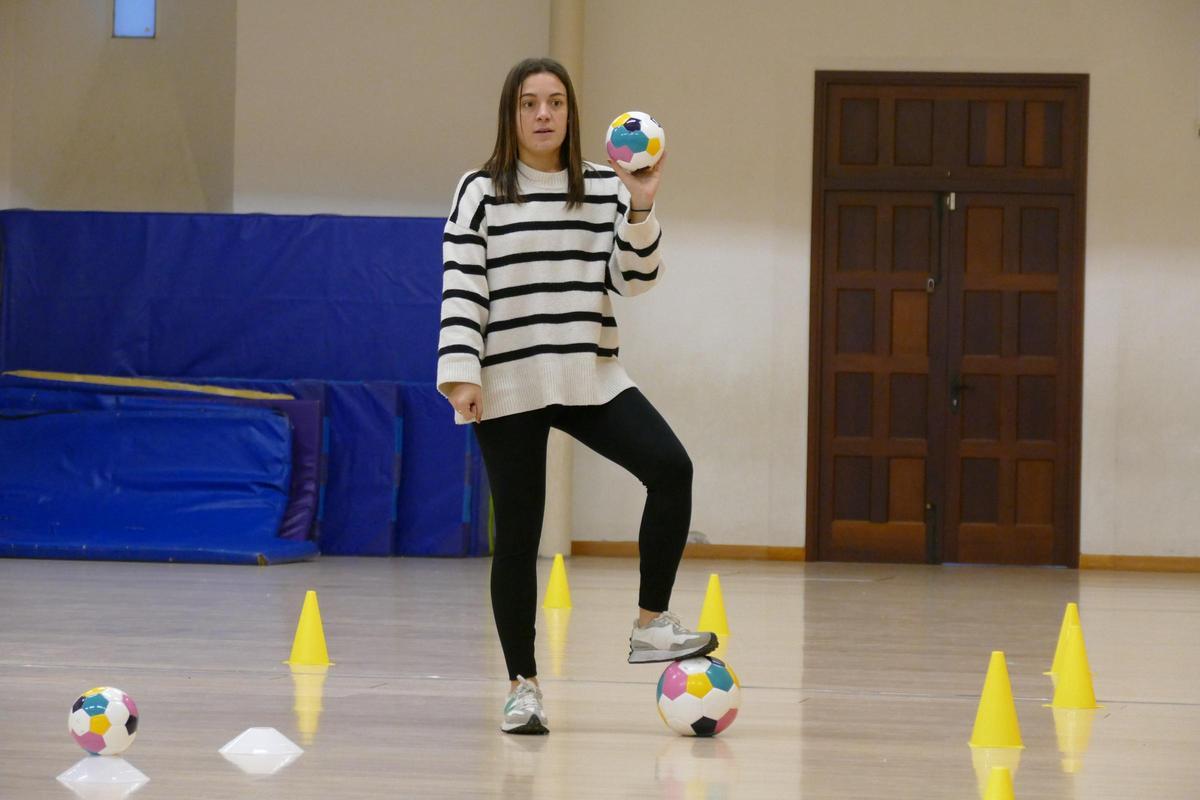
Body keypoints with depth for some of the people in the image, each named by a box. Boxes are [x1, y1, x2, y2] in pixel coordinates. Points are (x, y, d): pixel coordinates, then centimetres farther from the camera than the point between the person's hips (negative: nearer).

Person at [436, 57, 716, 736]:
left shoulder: (606, 188, 7)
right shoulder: (481, 193, 0)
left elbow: (632, 279, 3)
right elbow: (461, 290, -4)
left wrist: (640, 207, -11)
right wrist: (461, 375, -12)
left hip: (592, 377, 2)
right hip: (509, 387, -2)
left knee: (671, 466, -20)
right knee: (518, 534, 1)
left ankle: (652, 625, -11)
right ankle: (523, 685, 11)